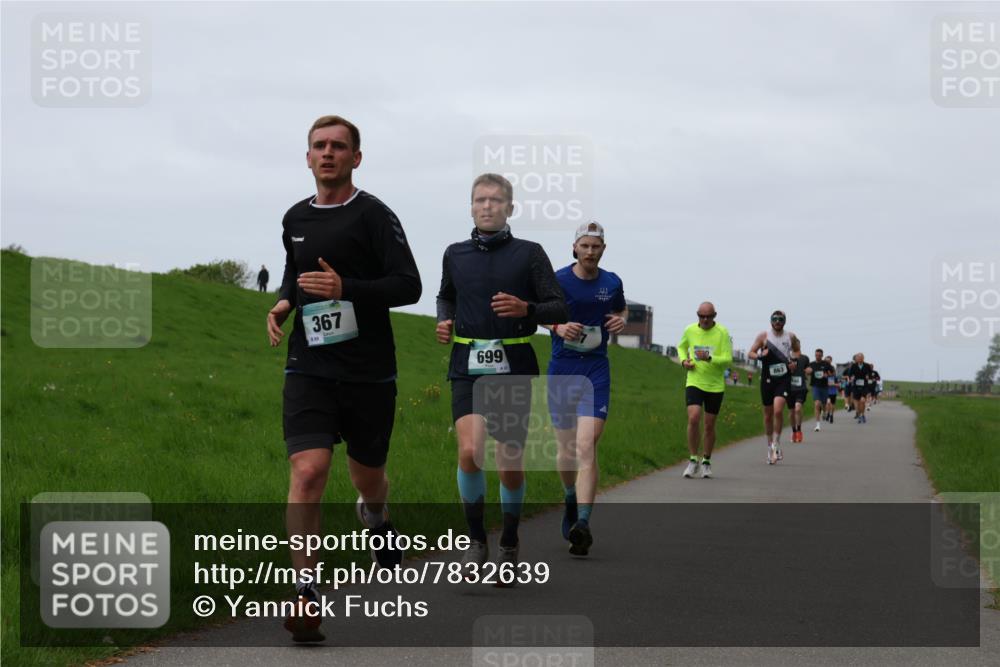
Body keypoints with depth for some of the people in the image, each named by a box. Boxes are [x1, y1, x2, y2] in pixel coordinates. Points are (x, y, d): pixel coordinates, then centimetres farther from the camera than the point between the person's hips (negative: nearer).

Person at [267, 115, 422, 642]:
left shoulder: (374, 215, -6)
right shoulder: (295, 219, 10)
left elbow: (409, 285, -11)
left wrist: (346, 289, -23)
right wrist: (283, 303, 7)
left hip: (369, 371, -2)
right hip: (309, 367, 2)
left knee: (367, 475, 15)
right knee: (308, 472, -17)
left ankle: (375, 516, 53)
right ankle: (305, 593, -14)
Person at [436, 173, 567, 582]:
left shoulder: (529, 254, 0)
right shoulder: (455, 255, 9)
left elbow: (558, 309, 0)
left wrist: (526, 309, -19)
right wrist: (444, 321, 6)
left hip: (514, 368, -1)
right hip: (468, 368, 1)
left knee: (511, 466, 3)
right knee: (469, 451, -19)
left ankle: (509, 545, 24)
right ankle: (476, 540, -2)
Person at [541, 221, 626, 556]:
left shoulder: (612, 283, 4)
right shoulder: (558, 281, -3)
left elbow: (621, 309, 24)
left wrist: (621, 320, 1)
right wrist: (557, 327, -12)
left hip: (596, 370, 0)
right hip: (561, 369, 0)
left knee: (586, 447, -15)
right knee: (566, 448, 9)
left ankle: (582, 523, -22)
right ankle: (571, 499, 41)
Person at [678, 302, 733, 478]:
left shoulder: (722, 333, -8)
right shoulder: (690, 330, 1)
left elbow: (728, 359, -12)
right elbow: (681, 347, 22)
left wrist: (709, 359, -28)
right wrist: (684, 361, 2)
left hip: (715, 385, -1)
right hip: (694, 382, 1)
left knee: (709, 425, 7)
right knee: (693, 419, -17)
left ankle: (706, 462, 26)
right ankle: (693, 460, -5)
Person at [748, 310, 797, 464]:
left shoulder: (790, 337, 6)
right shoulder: (763, 336, 1)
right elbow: (751, 353, 4)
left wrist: (794, 363, 3)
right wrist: (760, 355, -17)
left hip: (783, 378, -1)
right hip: (767, 378, 1)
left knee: (778, 410, -20)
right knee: (768, 414, 8)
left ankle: (777, 443, -9)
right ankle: (770, 447, 22)